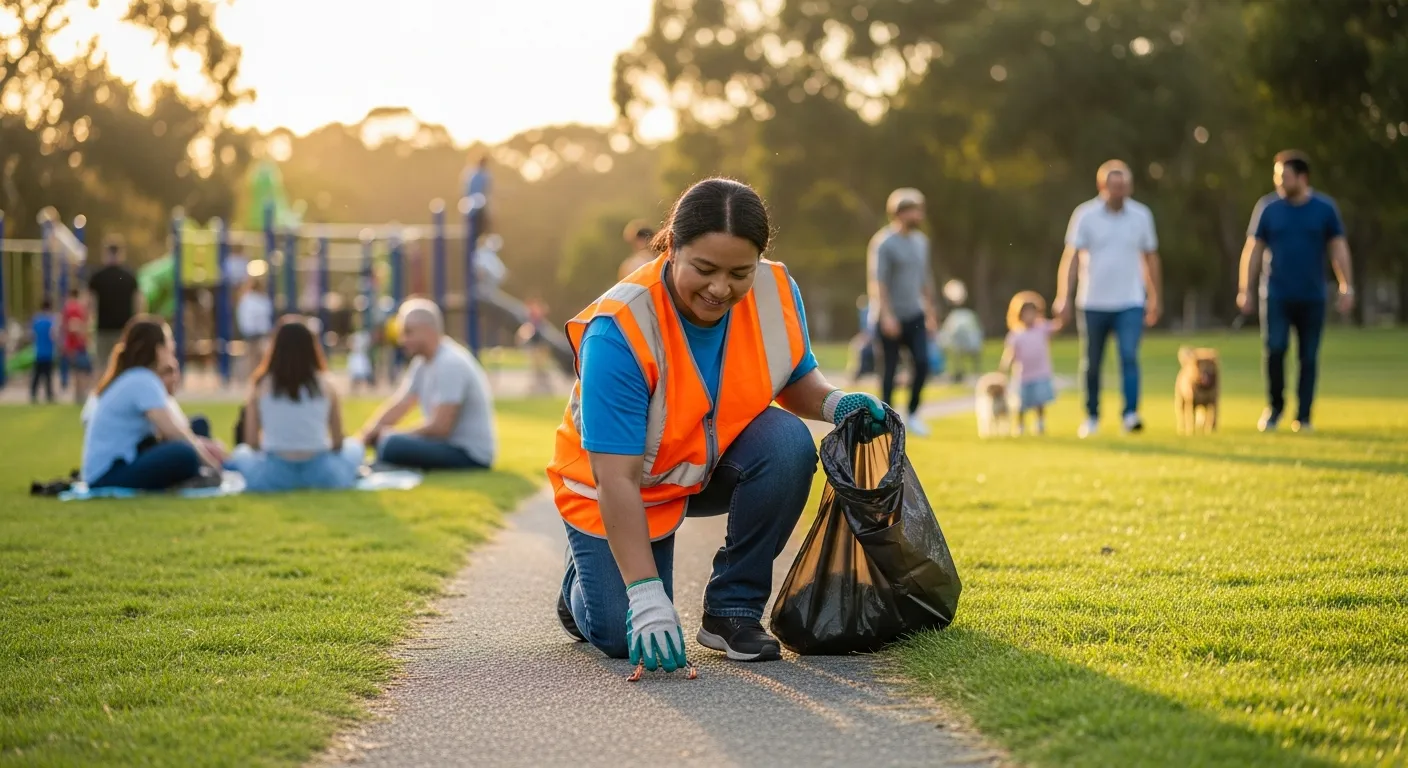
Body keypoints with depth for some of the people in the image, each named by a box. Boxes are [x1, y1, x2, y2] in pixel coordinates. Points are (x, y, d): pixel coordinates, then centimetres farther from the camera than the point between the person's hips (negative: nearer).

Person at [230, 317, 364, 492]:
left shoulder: (261, 386, -4)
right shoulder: (325, 385, -4)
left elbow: (252, 443, -1)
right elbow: (338, 443, 1)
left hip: (273, 477, 0)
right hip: (323, 475, 0)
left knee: (242, 452, 34)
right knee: (354, 447, 32)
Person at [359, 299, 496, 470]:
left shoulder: (451, 364, -18)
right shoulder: (423, 362, 12)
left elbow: (439, 427, -22)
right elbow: (398, 406, 13)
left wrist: (391, 436, -11)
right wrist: (365, 435, -4)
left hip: (471, 455, -10)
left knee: (391, 446, -28)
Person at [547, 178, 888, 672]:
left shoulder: (776, 293, -18)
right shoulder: (619, 329, -34)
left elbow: (797, 382, 4)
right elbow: (617, 479, -34)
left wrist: (835, 404, -21)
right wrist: (648, 597, -39)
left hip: (717, 464, 4)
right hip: (619, 485, -4)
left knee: (789, 442, -27)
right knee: (622, 637, -16)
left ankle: (733, 610, -11)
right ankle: (585, 581, 23)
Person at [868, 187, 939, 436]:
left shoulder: (920, 241, 11)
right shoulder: (884, 243, -11)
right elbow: (878, 281, -16)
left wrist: (931, 312, 18)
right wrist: (886, 315, -23)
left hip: (915, 315, 6)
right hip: (892, 318, -6)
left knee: (922, 362, -6)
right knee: (890, 370, 1)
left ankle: (913, 415, 8)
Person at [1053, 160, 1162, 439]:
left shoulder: (1141, 215, 3)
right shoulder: (1085, 215, -4)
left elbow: (1150, 258, 13)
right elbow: (1071, 258, -5)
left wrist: (1155, 298, 15)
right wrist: (1064, 298, -11)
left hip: (1130, 303, 1)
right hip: (1093, 303, 0)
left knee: (1129, 356, -16)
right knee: (1091, 364, 7)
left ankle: (1130, 415, -20)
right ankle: (1092, 417, 22)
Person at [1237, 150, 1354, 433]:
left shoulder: (1325, 208, 0)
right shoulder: (1268, 207, 1)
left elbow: (1338, 249, 4)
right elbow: (1253, 250, 4)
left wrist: (1346, 287, -2)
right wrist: (1245, 290, 1)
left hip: (1312, 298, 0)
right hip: (1276, 295, 0)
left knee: (1309, 357, 2)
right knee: (1274, 349, -12)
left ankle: (1303, 416, 11)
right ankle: (1274, 407, 7)